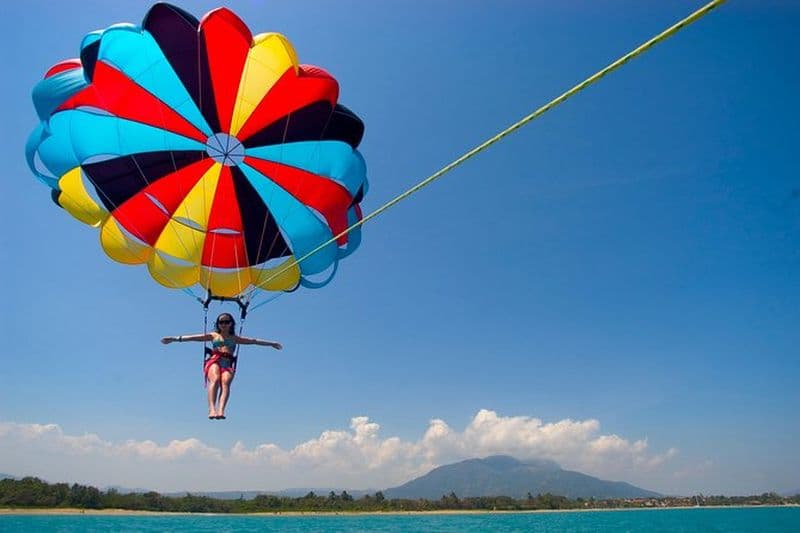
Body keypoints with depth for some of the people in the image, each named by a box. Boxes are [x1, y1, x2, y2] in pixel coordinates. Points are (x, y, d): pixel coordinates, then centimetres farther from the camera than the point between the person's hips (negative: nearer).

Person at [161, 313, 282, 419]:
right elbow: (193, 337, 15)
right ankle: (212, 410, -46)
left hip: (228, 364, 1)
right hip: (214, 361, -1)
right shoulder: (213, 335, 23)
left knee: (225, 382, -30)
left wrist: (271, 343, 25)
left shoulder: (235, 338, 26)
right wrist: (176, 338, 5)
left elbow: (254, 341, 25)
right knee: (215, 380, -32)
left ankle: (221, 410, -48)